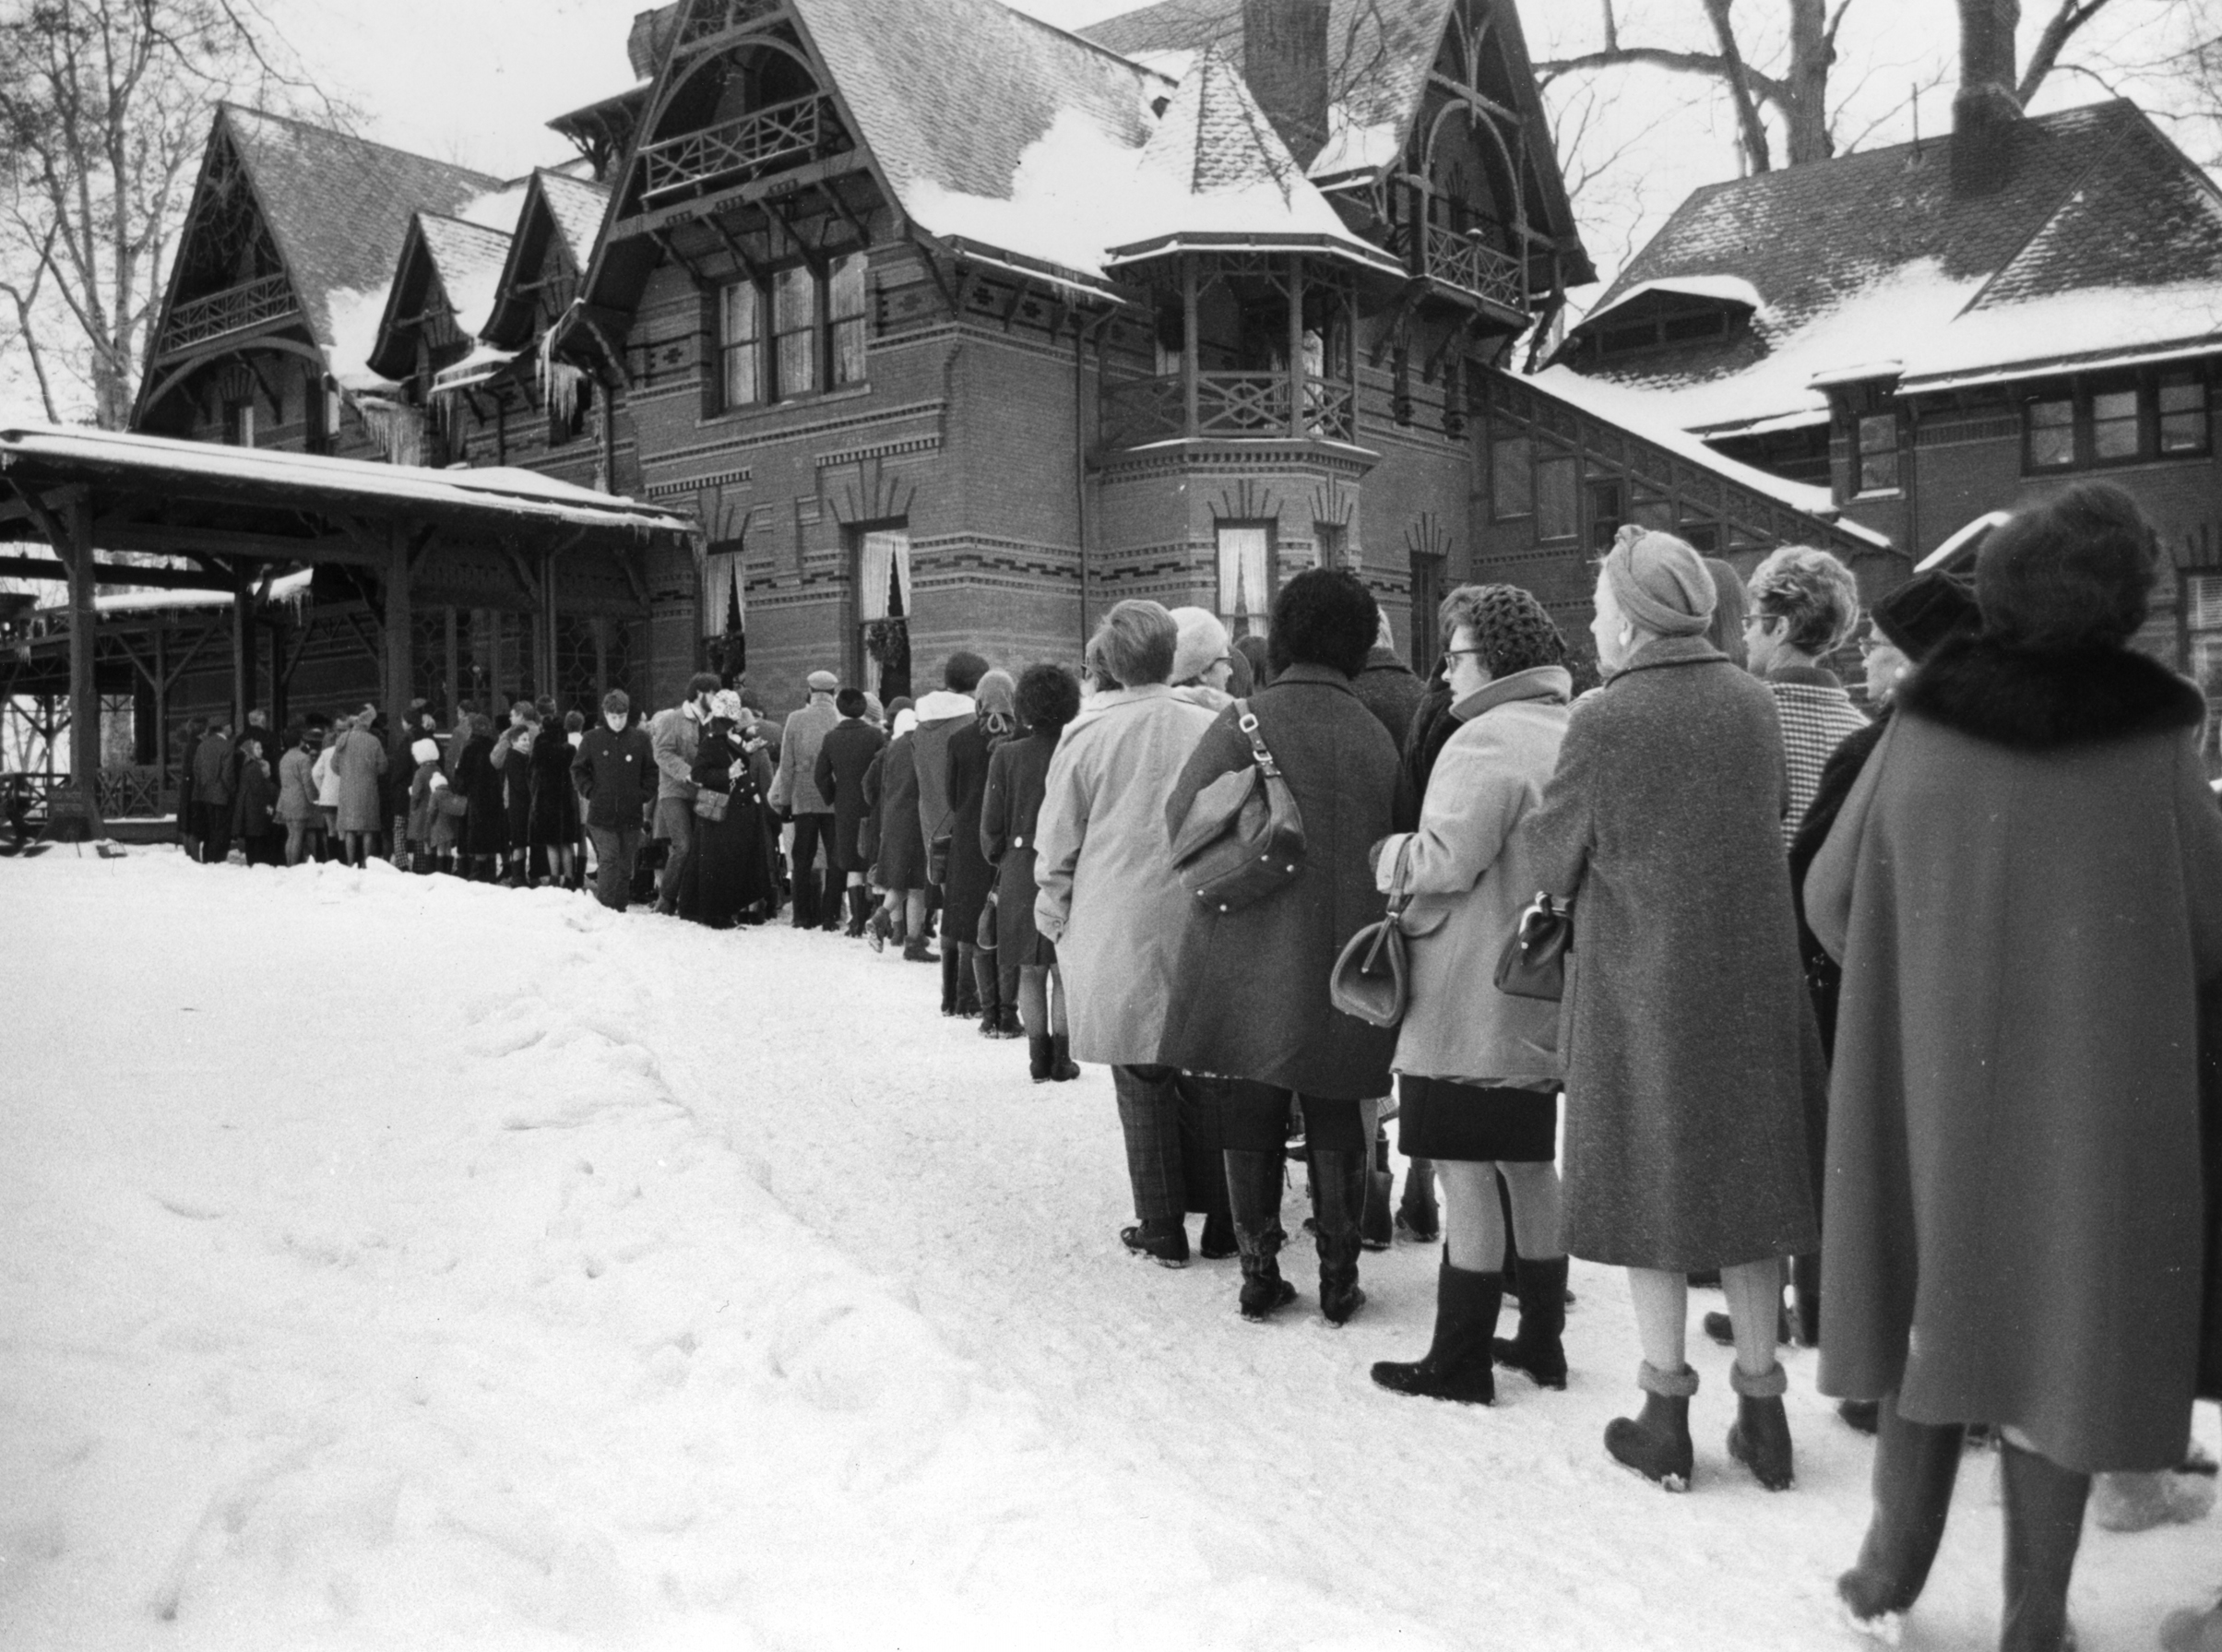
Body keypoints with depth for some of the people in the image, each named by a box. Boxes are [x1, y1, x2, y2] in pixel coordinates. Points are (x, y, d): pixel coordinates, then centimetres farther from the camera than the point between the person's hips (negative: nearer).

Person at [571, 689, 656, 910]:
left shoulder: (640, 739, 3)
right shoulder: (593, 739, 1)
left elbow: (651, 771, 9)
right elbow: (578, 769, 9)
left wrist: (644, 795, -1)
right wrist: (590, 792, -2)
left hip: (631, 815, 2)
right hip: (602, 814, -2)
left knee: (625, 865, 8)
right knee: (608, 860, -11)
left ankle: (619, 910, 17)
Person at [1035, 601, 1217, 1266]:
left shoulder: (1089, 734, -7)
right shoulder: (1210, 728, -1)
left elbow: (1056, 849, -1)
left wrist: (1054, 922, 12)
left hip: (1118, 938, -2)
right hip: (1202, 931, 3)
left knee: (1142, 1083, 6)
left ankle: (1162, 1229, 12)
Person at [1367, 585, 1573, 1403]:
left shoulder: (1487, 739, -17)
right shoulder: (1569, 735, 12)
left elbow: (1449, 859, -22)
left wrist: (1385, 855, -6)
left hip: (1471, 1002, -9)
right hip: (1542, 996, 9)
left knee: (1468, 1176, -3)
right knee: (1531, 1165, 17)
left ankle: (1460, 1361, 4)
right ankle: (1541, 1340, 28)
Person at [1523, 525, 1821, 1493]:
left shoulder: (1605, 722, -14)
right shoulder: (1753, 705, 0)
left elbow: (1554, 857, -5)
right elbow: (1773, 819, 12)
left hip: (1640, 987, -4)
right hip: (1753, 978, 4)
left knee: (1650, 1193, 7)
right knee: (1745, 1186, 14)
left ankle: (1666, 1420, 15)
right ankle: (1761, 1408, 22)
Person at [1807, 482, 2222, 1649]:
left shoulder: (1922, 721, -5)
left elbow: (1829, 893, 0)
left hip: (1935, 1069, 2)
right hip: (2100, 1088, -1)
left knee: (1937, 1292, 17)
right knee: (2063, 1319, 10)